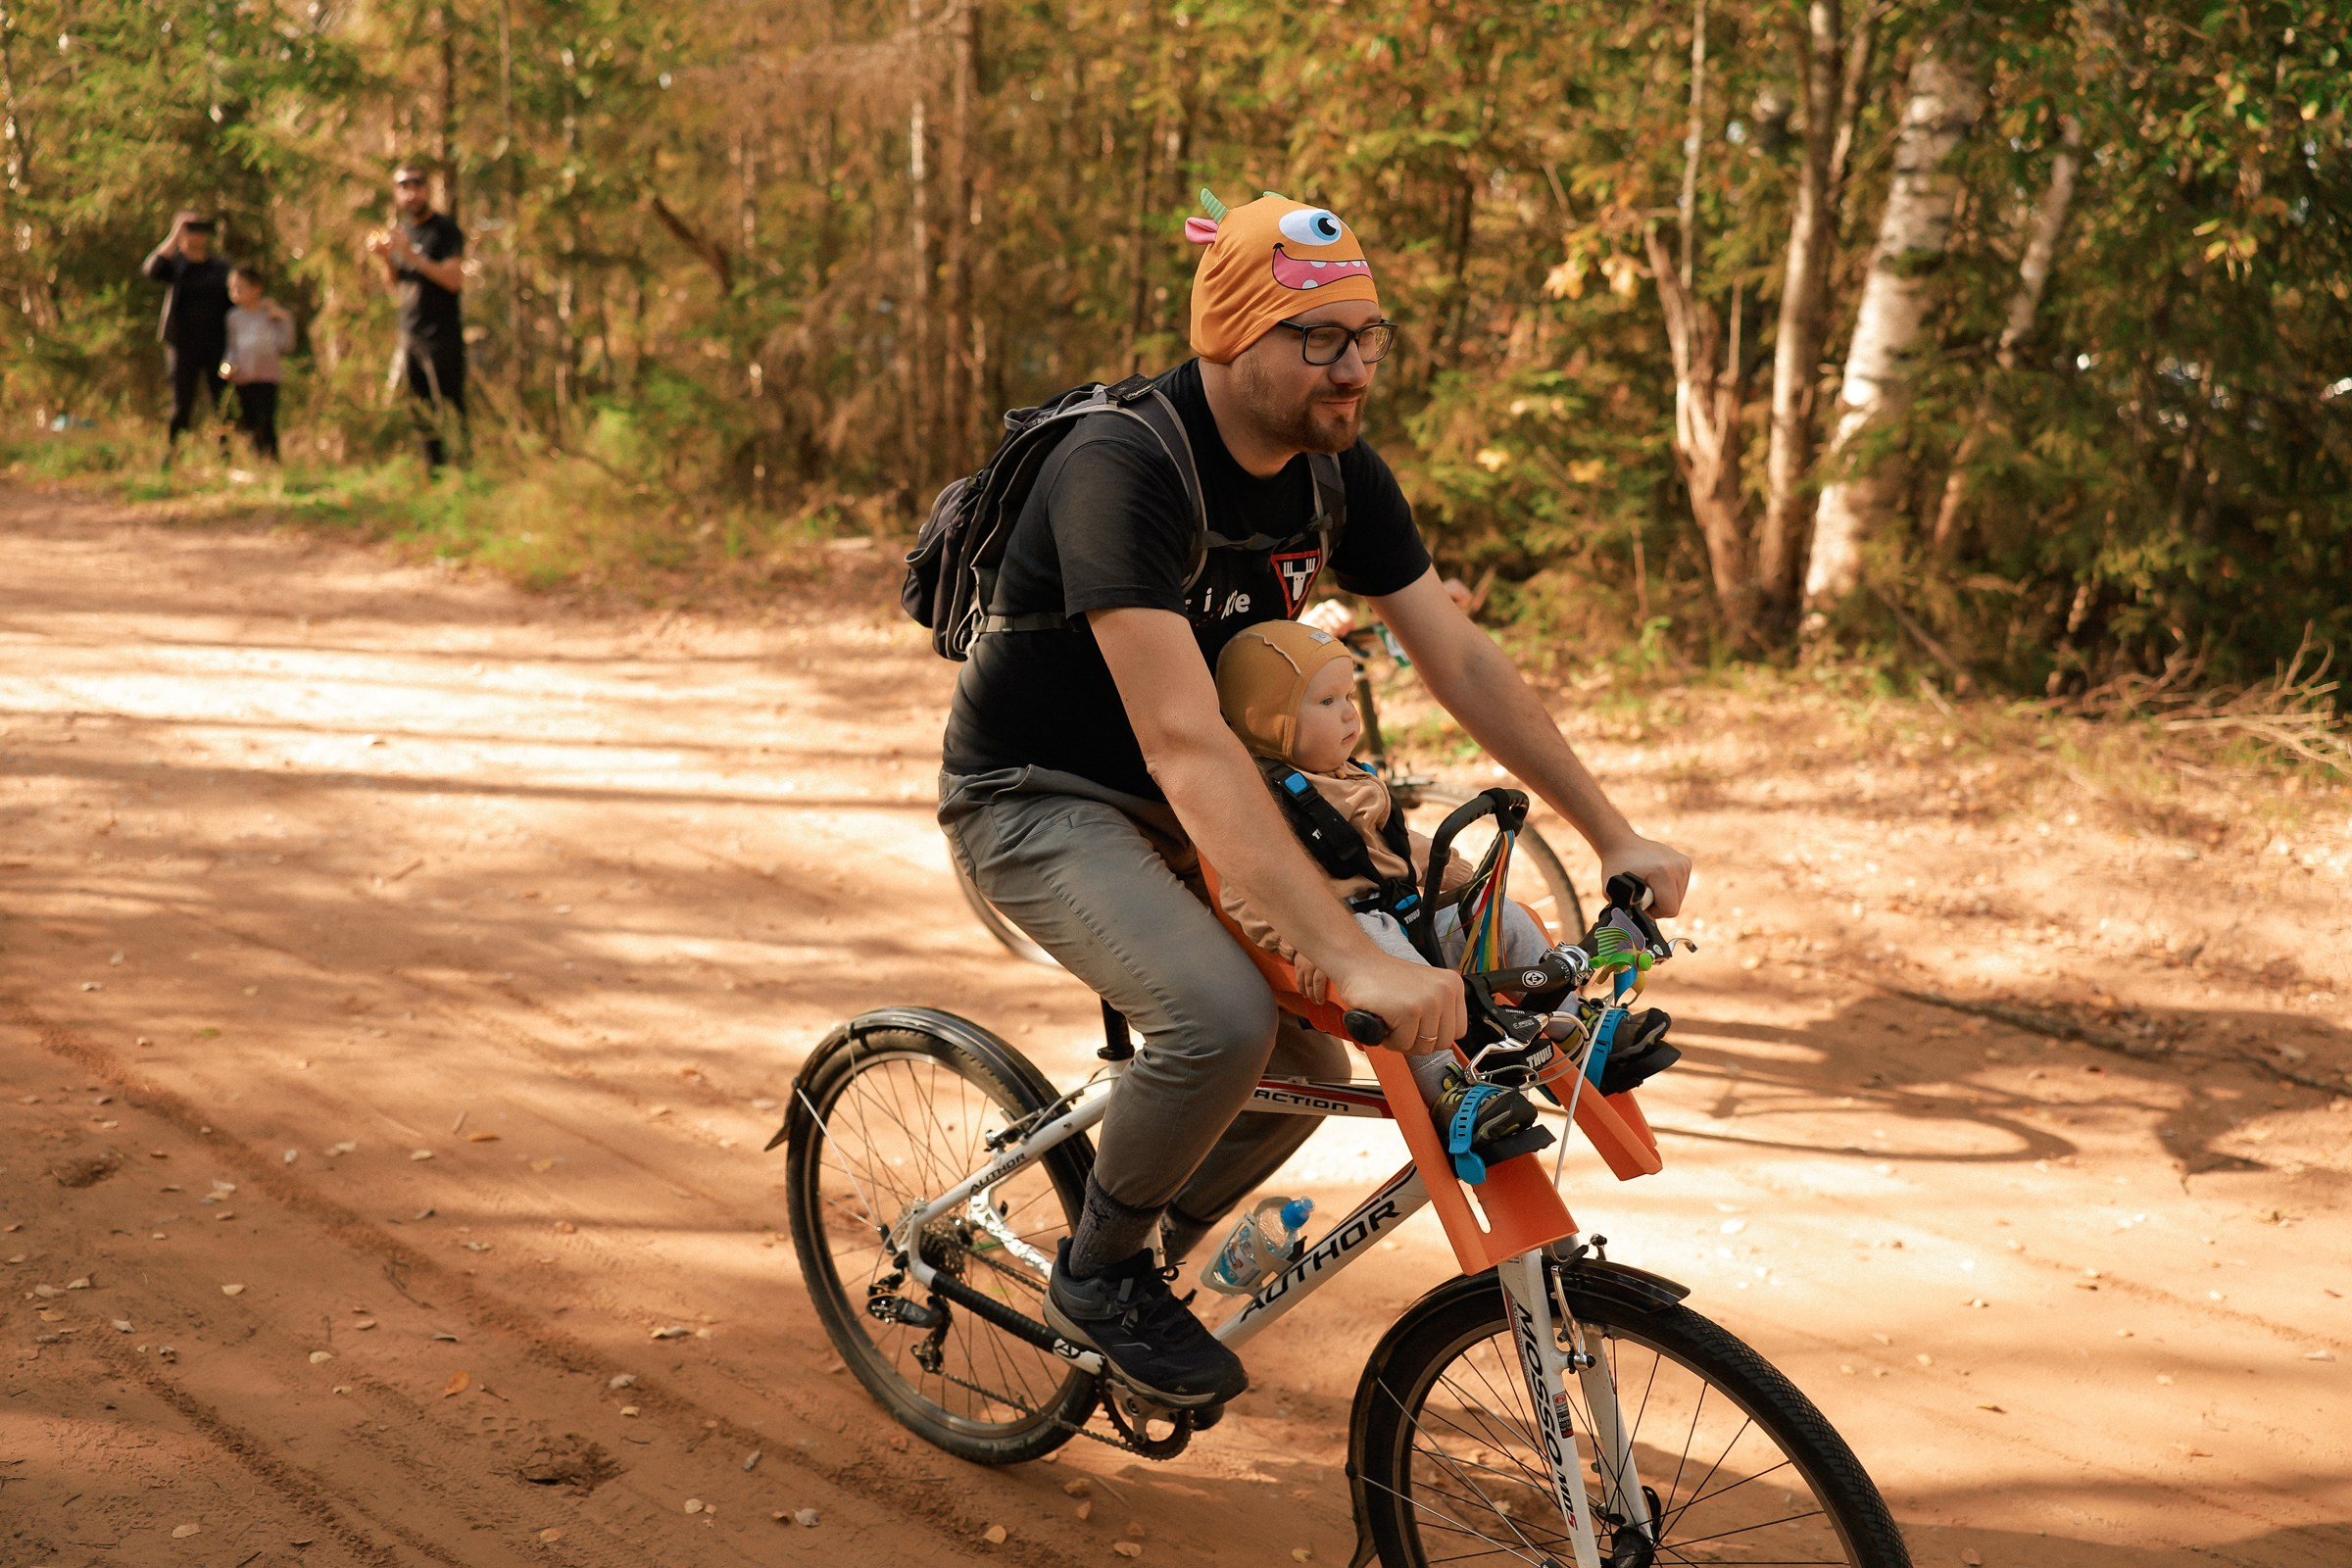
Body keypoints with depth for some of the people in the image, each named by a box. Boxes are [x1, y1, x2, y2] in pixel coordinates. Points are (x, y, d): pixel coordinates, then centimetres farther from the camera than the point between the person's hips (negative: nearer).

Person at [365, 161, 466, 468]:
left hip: (443, 335, -7)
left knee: (450, 412, -9)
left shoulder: (446, 229, -5)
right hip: (409, 335, 7)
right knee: (420, 413, 6)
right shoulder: (399, 229, 16)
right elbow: (393, 285, 18)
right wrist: (385, 257, -1)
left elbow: (454, 279, -17)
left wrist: (413, 256, -22)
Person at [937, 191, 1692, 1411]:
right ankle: (1096, 1275, -2)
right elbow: (1185, 746, -40)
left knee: (1306, 1073, 4)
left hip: (1162, 809, 8)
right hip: (1034, 802, -8)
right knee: (1223, 1019, -30)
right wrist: (1357, 963, -46)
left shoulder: (1335, 470, -6)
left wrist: (1616, 838, -5)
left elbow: (1462, 658, 0)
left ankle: (1137, 1260, 29)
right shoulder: (1124, 470, -31)